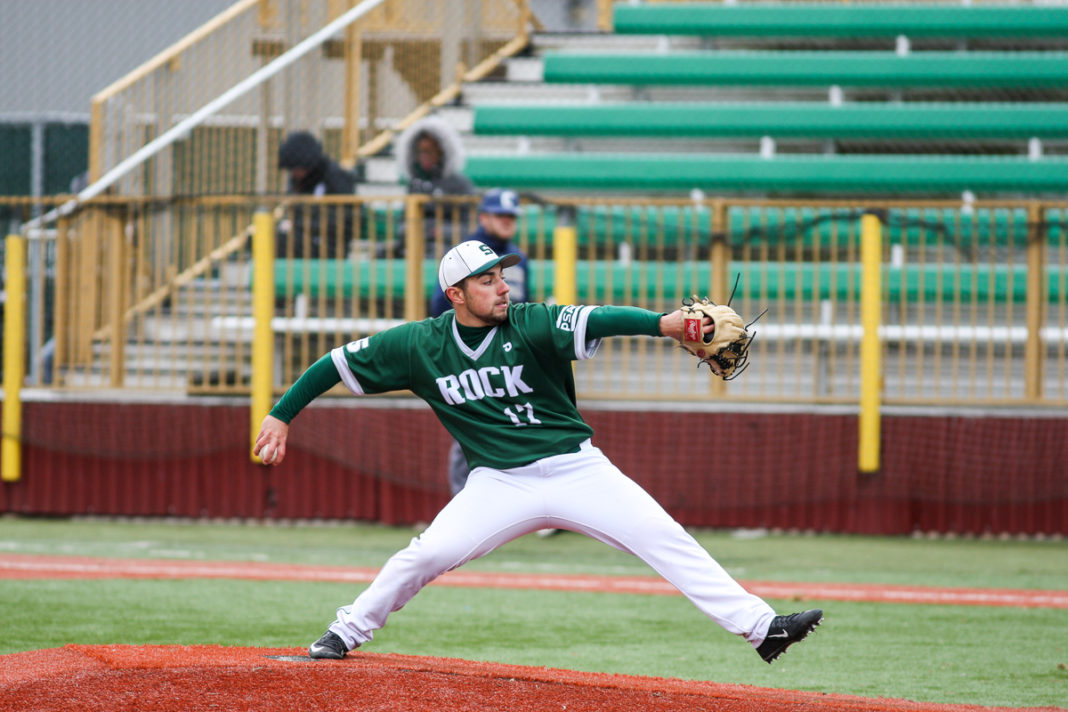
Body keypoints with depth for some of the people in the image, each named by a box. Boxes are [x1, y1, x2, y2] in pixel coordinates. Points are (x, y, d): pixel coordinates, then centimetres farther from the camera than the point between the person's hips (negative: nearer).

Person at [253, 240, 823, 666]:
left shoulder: (530, 325, -12)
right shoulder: (419, 345, -5)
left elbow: (595, 322, -29)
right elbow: (337, 363, 3)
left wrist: (663, 323, -45)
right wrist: (280, 415, -1)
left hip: (577, 470, -1)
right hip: (500, 484, 1)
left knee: (666, 541, -13)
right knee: (427, 555, -13)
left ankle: (758, 626, -15)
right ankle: (349, 630, 10)